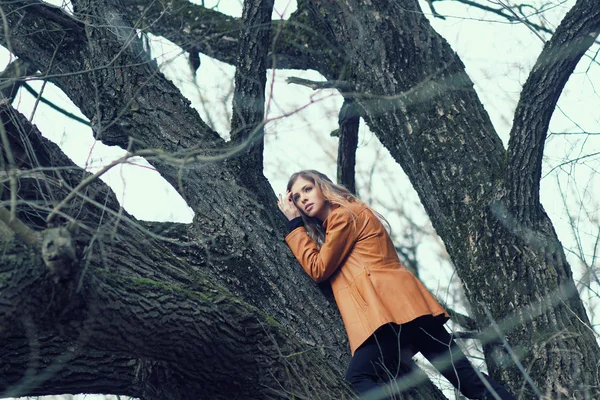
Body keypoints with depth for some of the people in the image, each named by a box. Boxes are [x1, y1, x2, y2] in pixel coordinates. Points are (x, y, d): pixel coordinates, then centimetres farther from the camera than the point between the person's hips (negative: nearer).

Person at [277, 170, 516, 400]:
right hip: (397, 311, 9)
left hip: (390, 309, -9)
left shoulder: (345, 214, 2)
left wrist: (295, 223, 9)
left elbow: (318, 268, 0)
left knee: (359, 377, -19)